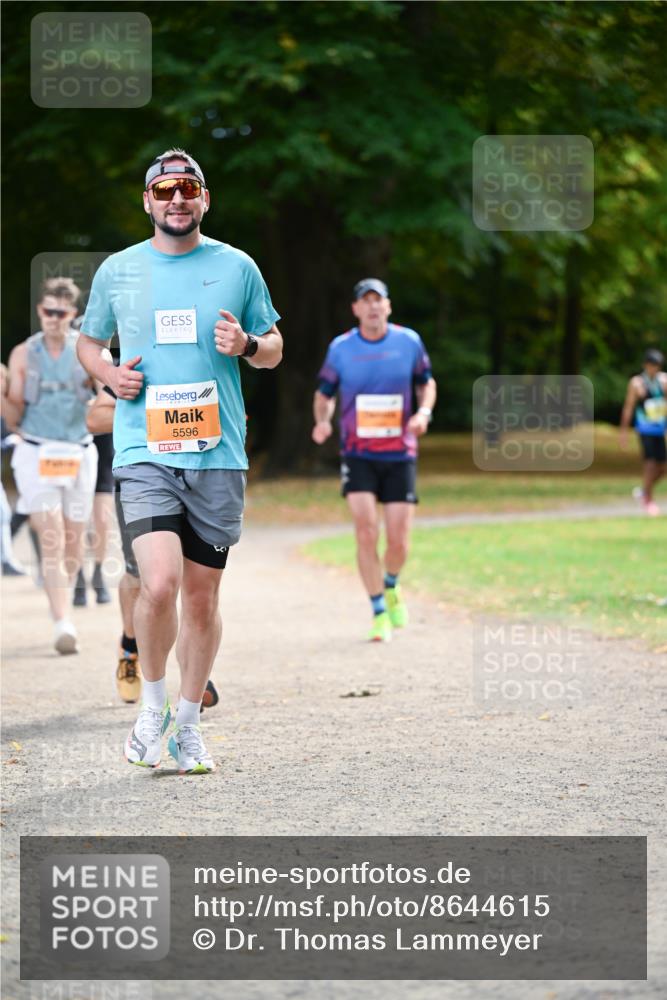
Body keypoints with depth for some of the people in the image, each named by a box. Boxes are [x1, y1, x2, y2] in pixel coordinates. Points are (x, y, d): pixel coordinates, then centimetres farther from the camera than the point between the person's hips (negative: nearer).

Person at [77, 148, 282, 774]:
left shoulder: (236, 268, 7)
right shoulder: (117, 271, 7)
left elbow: (274, 349, 16)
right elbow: (88, 342, 21)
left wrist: (246, 345, -7)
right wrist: (109, 375, -1)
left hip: (218, 456, 1)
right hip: (144, 453, -1)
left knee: (202, 597, 6)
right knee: (159, 583, -19)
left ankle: (188, 724, 22)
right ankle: (152, 704, 5)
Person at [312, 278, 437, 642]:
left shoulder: (409, 341, -1)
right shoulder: (341, 348, -2)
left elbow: (426, 383, 13)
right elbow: (324, 393, 9)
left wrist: (423, 413, -7)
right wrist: (322, 421, -12)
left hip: (400, 454, 1)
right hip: (358, 455, -1)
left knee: (398, 540, -1)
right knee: (366, 533, -13)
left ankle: (391, 586, 33)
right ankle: (379, 612, 1)